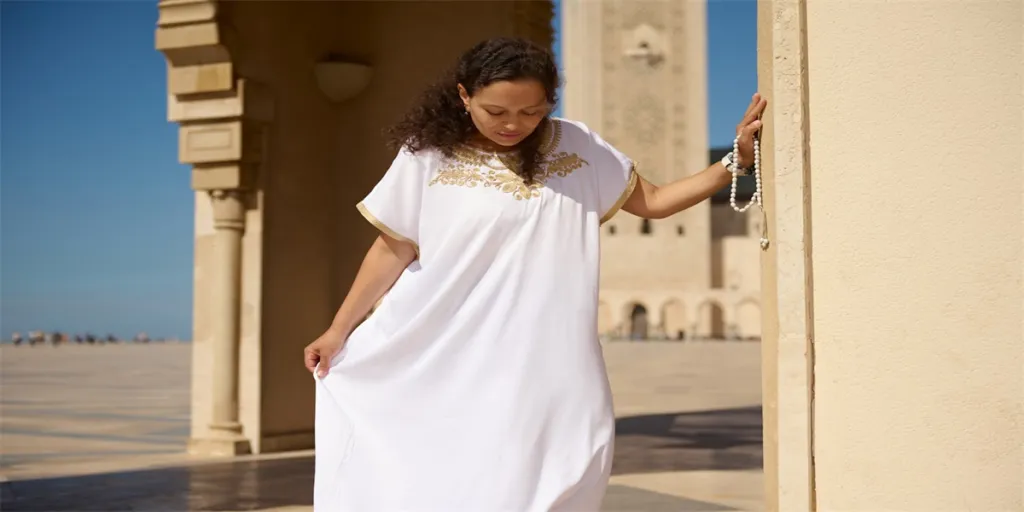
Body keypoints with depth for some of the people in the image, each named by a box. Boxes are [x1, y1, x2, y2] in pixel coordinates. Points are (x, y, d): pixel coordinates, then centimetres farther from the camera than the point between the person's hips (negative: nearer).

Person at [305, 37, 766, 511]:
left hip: (545, 369, 2)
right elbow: (394, 250, 4)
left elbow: (653, 201, 10)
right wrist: (338, 330, 6)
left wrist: (736, 161, 0)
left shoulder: (577, 147, 3)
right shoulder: (428, 155, -3)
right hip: (448, 365, -1)